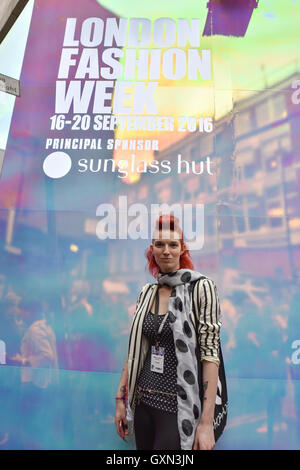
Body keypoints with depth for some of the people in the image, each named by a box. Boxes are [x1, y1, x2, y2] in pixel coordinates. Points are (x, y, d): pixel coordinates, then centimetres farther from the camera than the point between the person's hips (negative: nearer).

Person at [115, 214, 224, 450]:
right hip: (143, 401, 5)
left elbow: (210, 353, -15)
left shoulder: (201, 287, -12)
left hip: (178, 406, -4)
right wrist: (121, 398, 7)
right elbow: (134, 350, 7)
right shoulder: (147, 292, 3)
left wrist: (207, 422, -16)